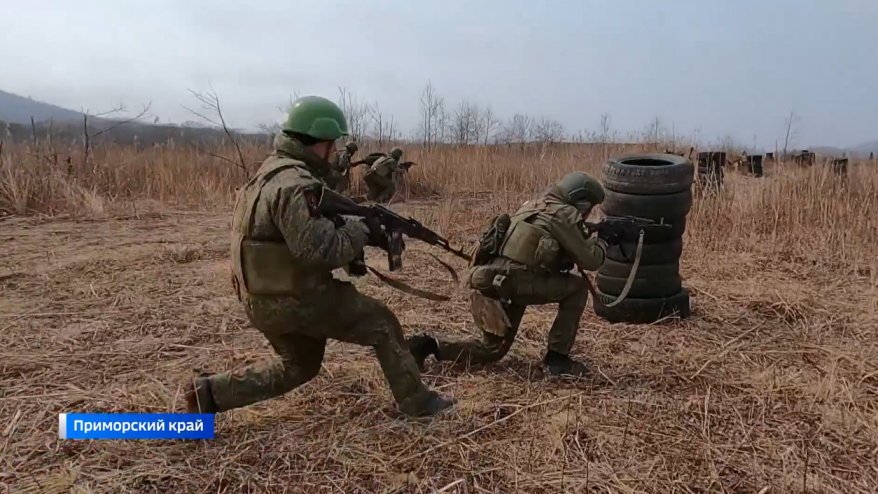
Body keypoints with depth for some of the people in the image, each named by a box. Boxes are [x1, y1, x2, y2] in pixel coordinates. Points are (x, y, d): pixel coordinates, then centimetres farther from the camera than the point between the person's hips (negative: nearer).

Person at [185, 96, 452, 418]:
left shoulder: (276, 169, 11)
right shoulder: (295, 185, -22)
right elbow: (320, 249, -28)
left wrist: (351, 227, 5)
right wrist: (362, 231, -13)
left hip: (266, 299, 10)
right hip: (295, 299, -10)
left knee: (299, 367, 25)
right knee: (382, 324, 4)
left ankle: (211, 392, 20)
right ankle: (416, 402, 14)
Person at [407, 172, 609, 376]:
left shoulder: (534, 207, 21)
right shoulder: (564, 215, -3)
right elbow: (589, 260, 1)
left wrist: (585, 238, 29)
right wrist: (601, 242, 21)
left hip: (489, 283, 9)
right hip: (513, 284, -8)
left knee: (492, 350, 22)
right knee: (577, 288, 4)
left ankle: (429, 345, 9)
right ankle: (557, 357, 6)